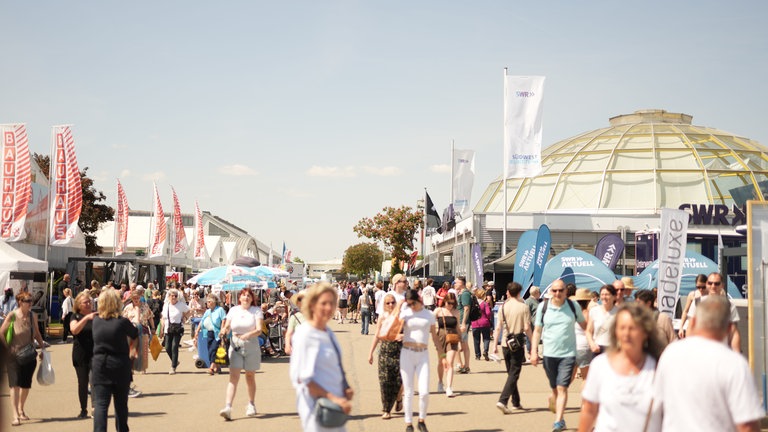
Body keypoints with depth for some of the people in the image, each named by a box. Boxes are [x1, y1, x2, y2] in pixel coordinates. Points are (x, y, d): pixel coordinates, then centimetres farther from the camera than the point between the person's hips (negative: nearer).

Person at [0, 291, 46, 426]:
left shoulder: (33, 315, 2)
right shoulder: (12, 315, -12)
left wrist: (43, 347, 10)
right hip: (14, 356, -5)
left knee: (26, 385, 11)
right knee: (15, 384, -10)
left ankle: (21, 410, 32)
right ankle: (16, 416, -12)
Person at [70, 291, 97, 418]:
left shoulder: (97, 315, 4)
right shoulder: (76, 316, 1)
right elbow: (74, 330, -19)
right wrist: (87, 318, -29)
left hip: (95, 353, 0)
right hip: (80, 354, 0)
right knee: (82, 382, 5)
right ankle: (83, 410, 17)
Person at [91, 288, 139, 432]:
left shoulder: (96, 321, -1)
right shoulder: (123, 322, -9)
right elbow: (134, 334, 9)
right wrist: (131, 347, 32)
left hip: (99, 365, 1)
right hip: (121, 366, -1)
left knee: (100, 404, -3)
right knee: (121, 403, 15)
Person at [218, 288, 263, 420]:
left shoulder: (256, 311, -1)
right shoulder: (233, 310, 6)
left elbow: (259, 330, -12)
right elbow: (227, 327, 4)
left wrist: (248, 335, -30)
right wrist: (223, 331, -20)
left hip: (251, 346, -1)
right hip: (235, 346, 1)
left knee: (250, 376, 11)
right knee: (233, 376, -11)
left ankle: (251, 405, 29)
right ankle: (228, 407, -20)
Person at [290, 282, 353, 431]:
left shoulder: (329, 333, 11)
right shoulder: (305, 335, -14)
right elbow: (302, 378, -16)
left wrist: (346, 389, 2)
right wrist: (332, 398, -18)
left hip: (335, 406, 8)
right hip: (316, 406, -8)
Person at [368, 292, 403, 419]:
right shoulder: (383, 317, 5)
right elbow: (377, 336, 10)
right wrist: (371, 352, 9)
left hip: (399, 349, -1)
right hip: (385, 350, 1)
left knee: (398, 379, -5)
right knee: (385, 380, -3)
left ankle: (398, 397, 29)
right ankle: (386, 410, 6)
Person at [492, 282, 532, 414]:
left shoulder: (503, 306, 0)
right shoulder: (524, 307, -6)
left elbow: (498, 327, -1)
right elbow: (527, 328, -9)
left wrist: (495, 344, 5)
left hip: (505, 344, 3)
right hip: (518, 344, -3)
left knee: (511, 373, 17)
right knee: (514, 374, -2)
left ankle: (516, 402, 23)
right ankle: (502, 401, -17)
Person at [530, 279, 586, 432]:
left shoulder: (573, 306, 1)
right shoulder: (543, 307, 2)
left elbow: (584, 324, 14)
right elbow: (537, 330, 7)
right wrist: (534, 351, 1)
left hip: (568, 354, -1)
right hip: (549, 354, 2)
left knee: (562, 388, -10)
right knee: (555, 389, 12)